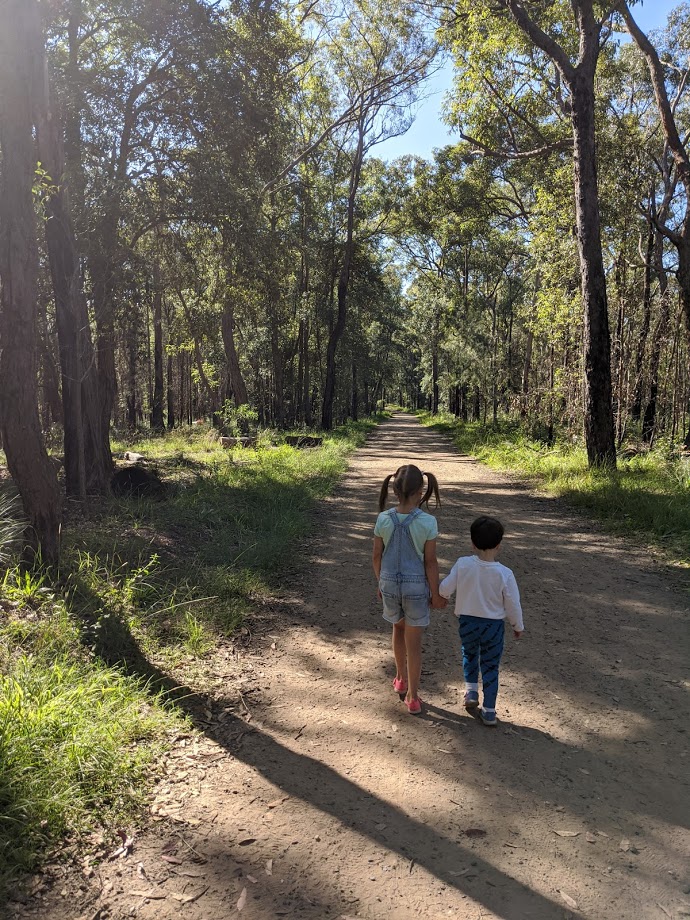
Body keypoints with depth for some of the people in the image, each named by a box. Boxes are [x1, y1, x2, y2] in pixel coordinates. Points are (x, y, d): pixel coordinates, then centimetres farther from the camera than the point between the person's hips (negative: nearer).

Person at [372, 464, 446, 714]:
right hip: (416, 586, -3)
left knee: (398, 628, 27)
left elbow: (376, 556, -2)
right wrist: (435, 593, -1)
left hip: (389, 583, 3)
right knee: (413, 642, 9)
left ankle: (401, 679, 44)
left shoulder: (383, 519, -11)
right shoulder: (427, 522, -18)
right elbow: (430, 561, -13)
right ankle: (412, 697, 18)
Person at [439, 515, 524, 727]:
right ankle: (489, 712, 22)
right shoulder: (504, 574, -18)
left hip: (467, 622, 1)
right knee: (490, 666, 14)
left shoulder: (463, 564, -16)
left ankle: (471, 693, 19)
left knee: (469, 655, 29)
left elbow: (445, 589, -9)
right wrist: (518, 626, 9)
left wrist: (442, 594, 16)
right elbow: (513, 605, -9)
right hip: (493, 625, -1)